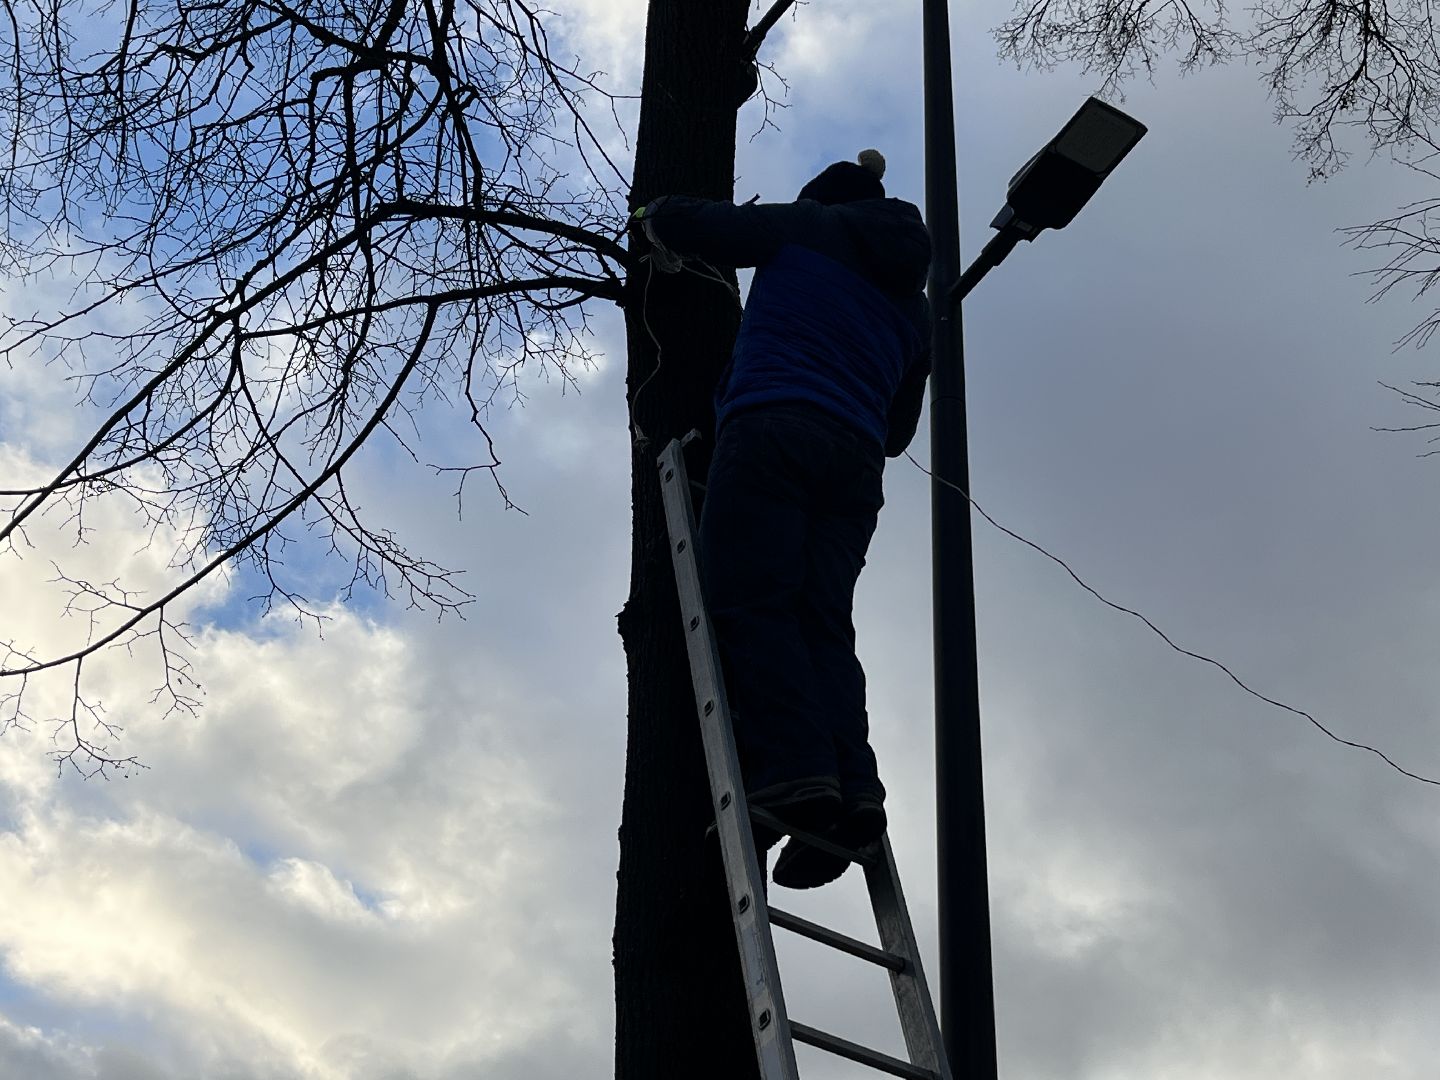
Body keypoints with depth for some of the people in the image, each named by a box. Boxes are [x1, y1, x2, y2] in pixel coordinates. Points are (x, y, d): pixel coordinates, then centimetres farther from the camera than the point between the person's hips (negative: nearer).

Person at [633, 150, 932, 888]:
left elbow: (673, 219, 15)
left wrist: (664, 246, 37)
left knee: (750, 605, -13)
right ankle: (853, 790, -18)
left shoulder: (806, 228, 16)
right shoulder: (912, 301, 30)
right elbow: (898, 429, 32)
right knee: (822, 625, 0)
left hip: (772, 430, -5)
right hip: (856, 459, 6)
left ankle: (794, 770, -30)